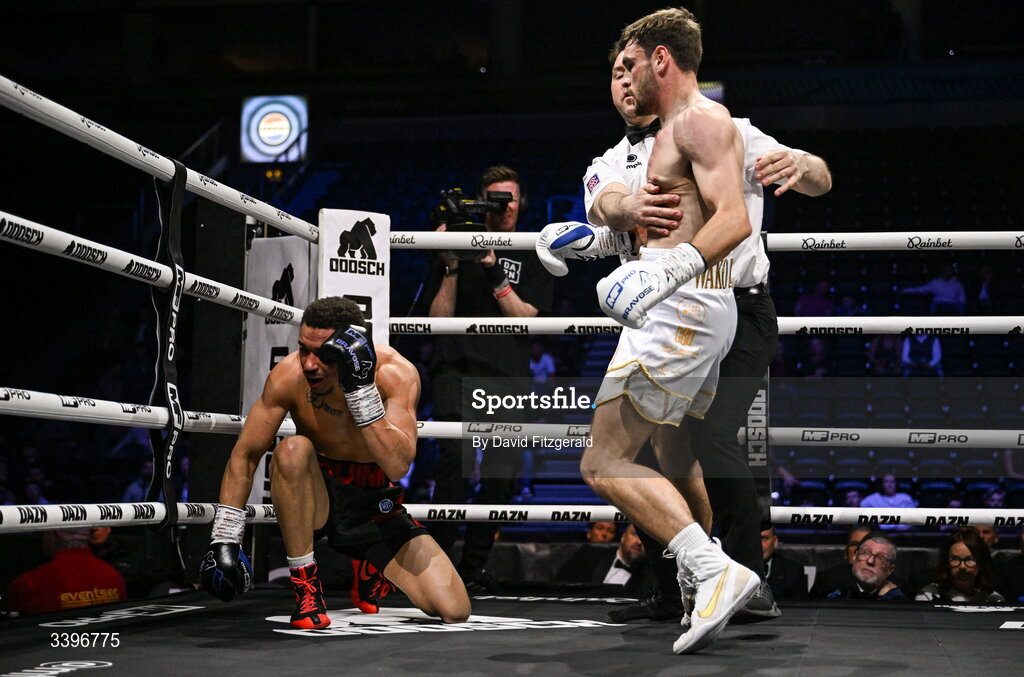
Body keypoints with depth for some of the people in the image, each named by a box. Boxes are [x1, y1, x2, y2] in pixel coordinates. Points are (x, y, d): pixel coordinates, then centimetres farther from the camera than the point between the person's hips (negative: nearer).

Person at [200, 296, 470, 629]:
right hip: (312, 496, -1)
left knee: (454, 611, -13)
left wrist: (362, 390, -40)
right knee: (293, 450, -36)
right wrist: (224, 537, -11)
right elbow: (245, 455, -8)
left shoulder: (395, 372, -21)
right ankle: (305, 584, -20)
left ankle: (371, 569, 19)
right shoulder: (289, 375, -18)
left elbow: (398, 466, -32)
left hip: (376, 503, 1)